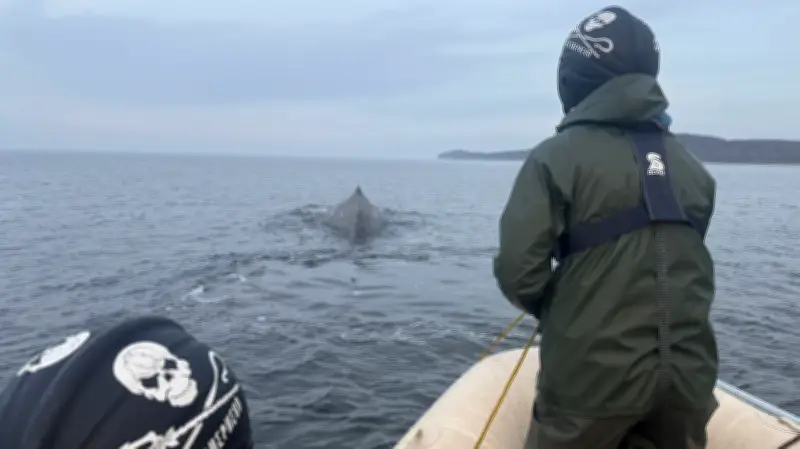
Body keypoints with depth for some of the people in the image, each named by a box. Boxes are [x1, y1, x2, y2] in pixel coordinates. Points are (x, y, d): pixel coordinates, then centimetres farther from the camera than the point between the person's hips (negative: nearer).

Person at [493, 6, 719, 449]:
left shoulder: (558, 157, -12)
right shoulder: (689, 166, 6)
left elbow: (518, 272, -17)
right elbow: (691, 273, 13)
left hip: (594, 378, -4)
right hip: (685, 376, 5)